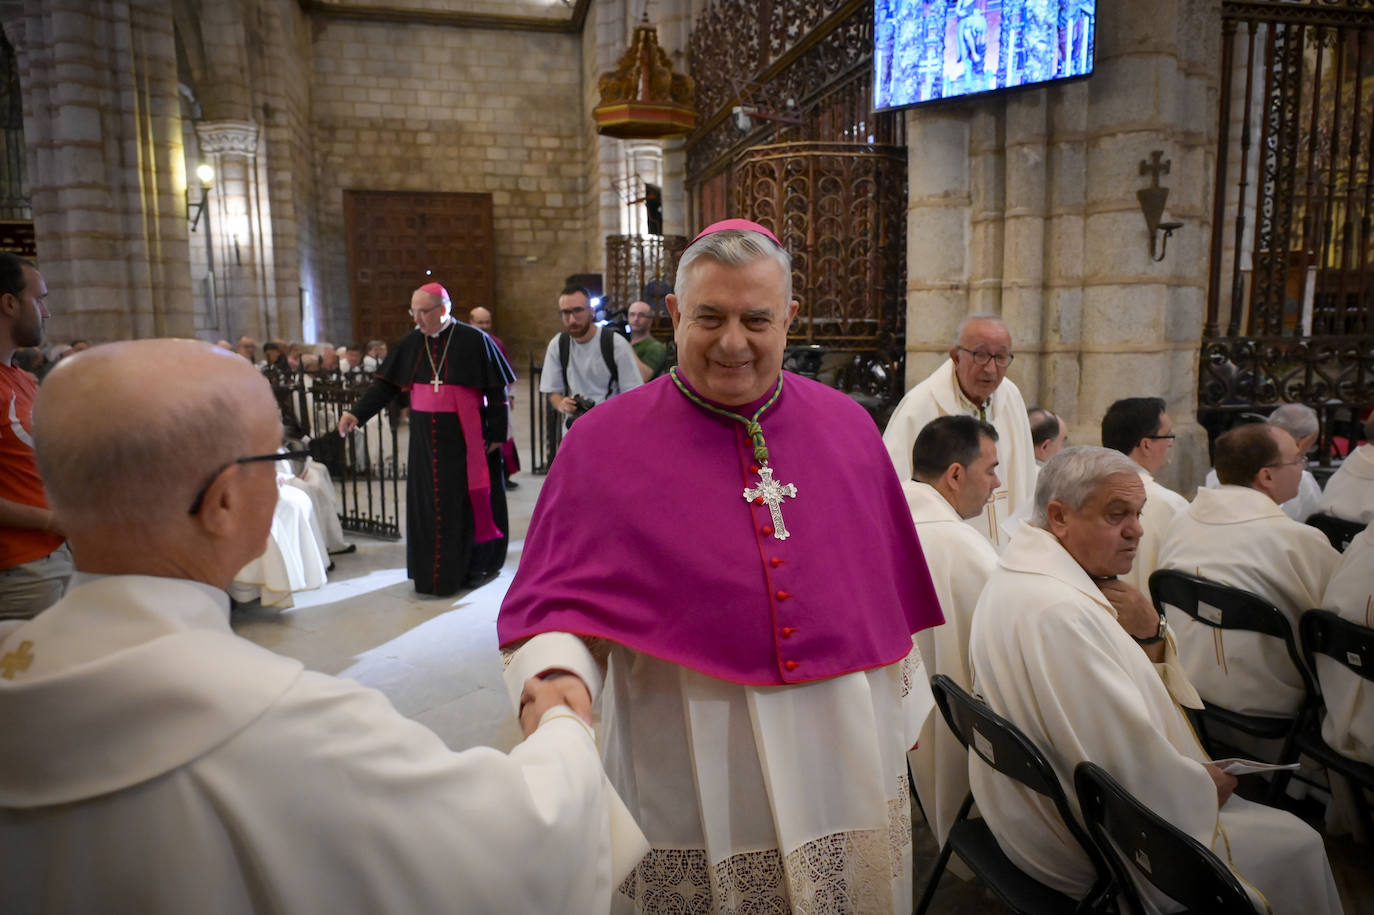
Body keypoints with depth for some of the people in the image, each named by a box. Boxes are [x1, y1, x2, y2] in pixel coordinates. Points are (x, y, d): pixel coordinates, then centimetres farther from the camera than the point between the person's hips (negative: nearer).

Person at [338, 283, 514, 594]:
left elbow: (496, 391, -7)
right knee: (428, 501, 7)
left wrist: (496, 434, -8)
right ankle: (434, 568, 18)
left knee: (469, 498, 5)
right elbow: (386, 384, 3)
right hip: (426, 437, 4)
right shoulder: (411, 343, 3)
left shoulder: (474, 340, -9)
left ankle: (478, 564, 20)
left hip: (466, 437, -4)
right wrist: (357, 412, -9)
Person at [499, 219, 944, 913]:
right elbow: (557, 605, -10)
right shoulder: (603, 444, -9)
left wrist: (903, 712, 15)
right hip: (688, 788, -3)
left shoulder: (848, 427, 1)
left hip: (847, 767, 4)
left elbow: (887, 588, 9)